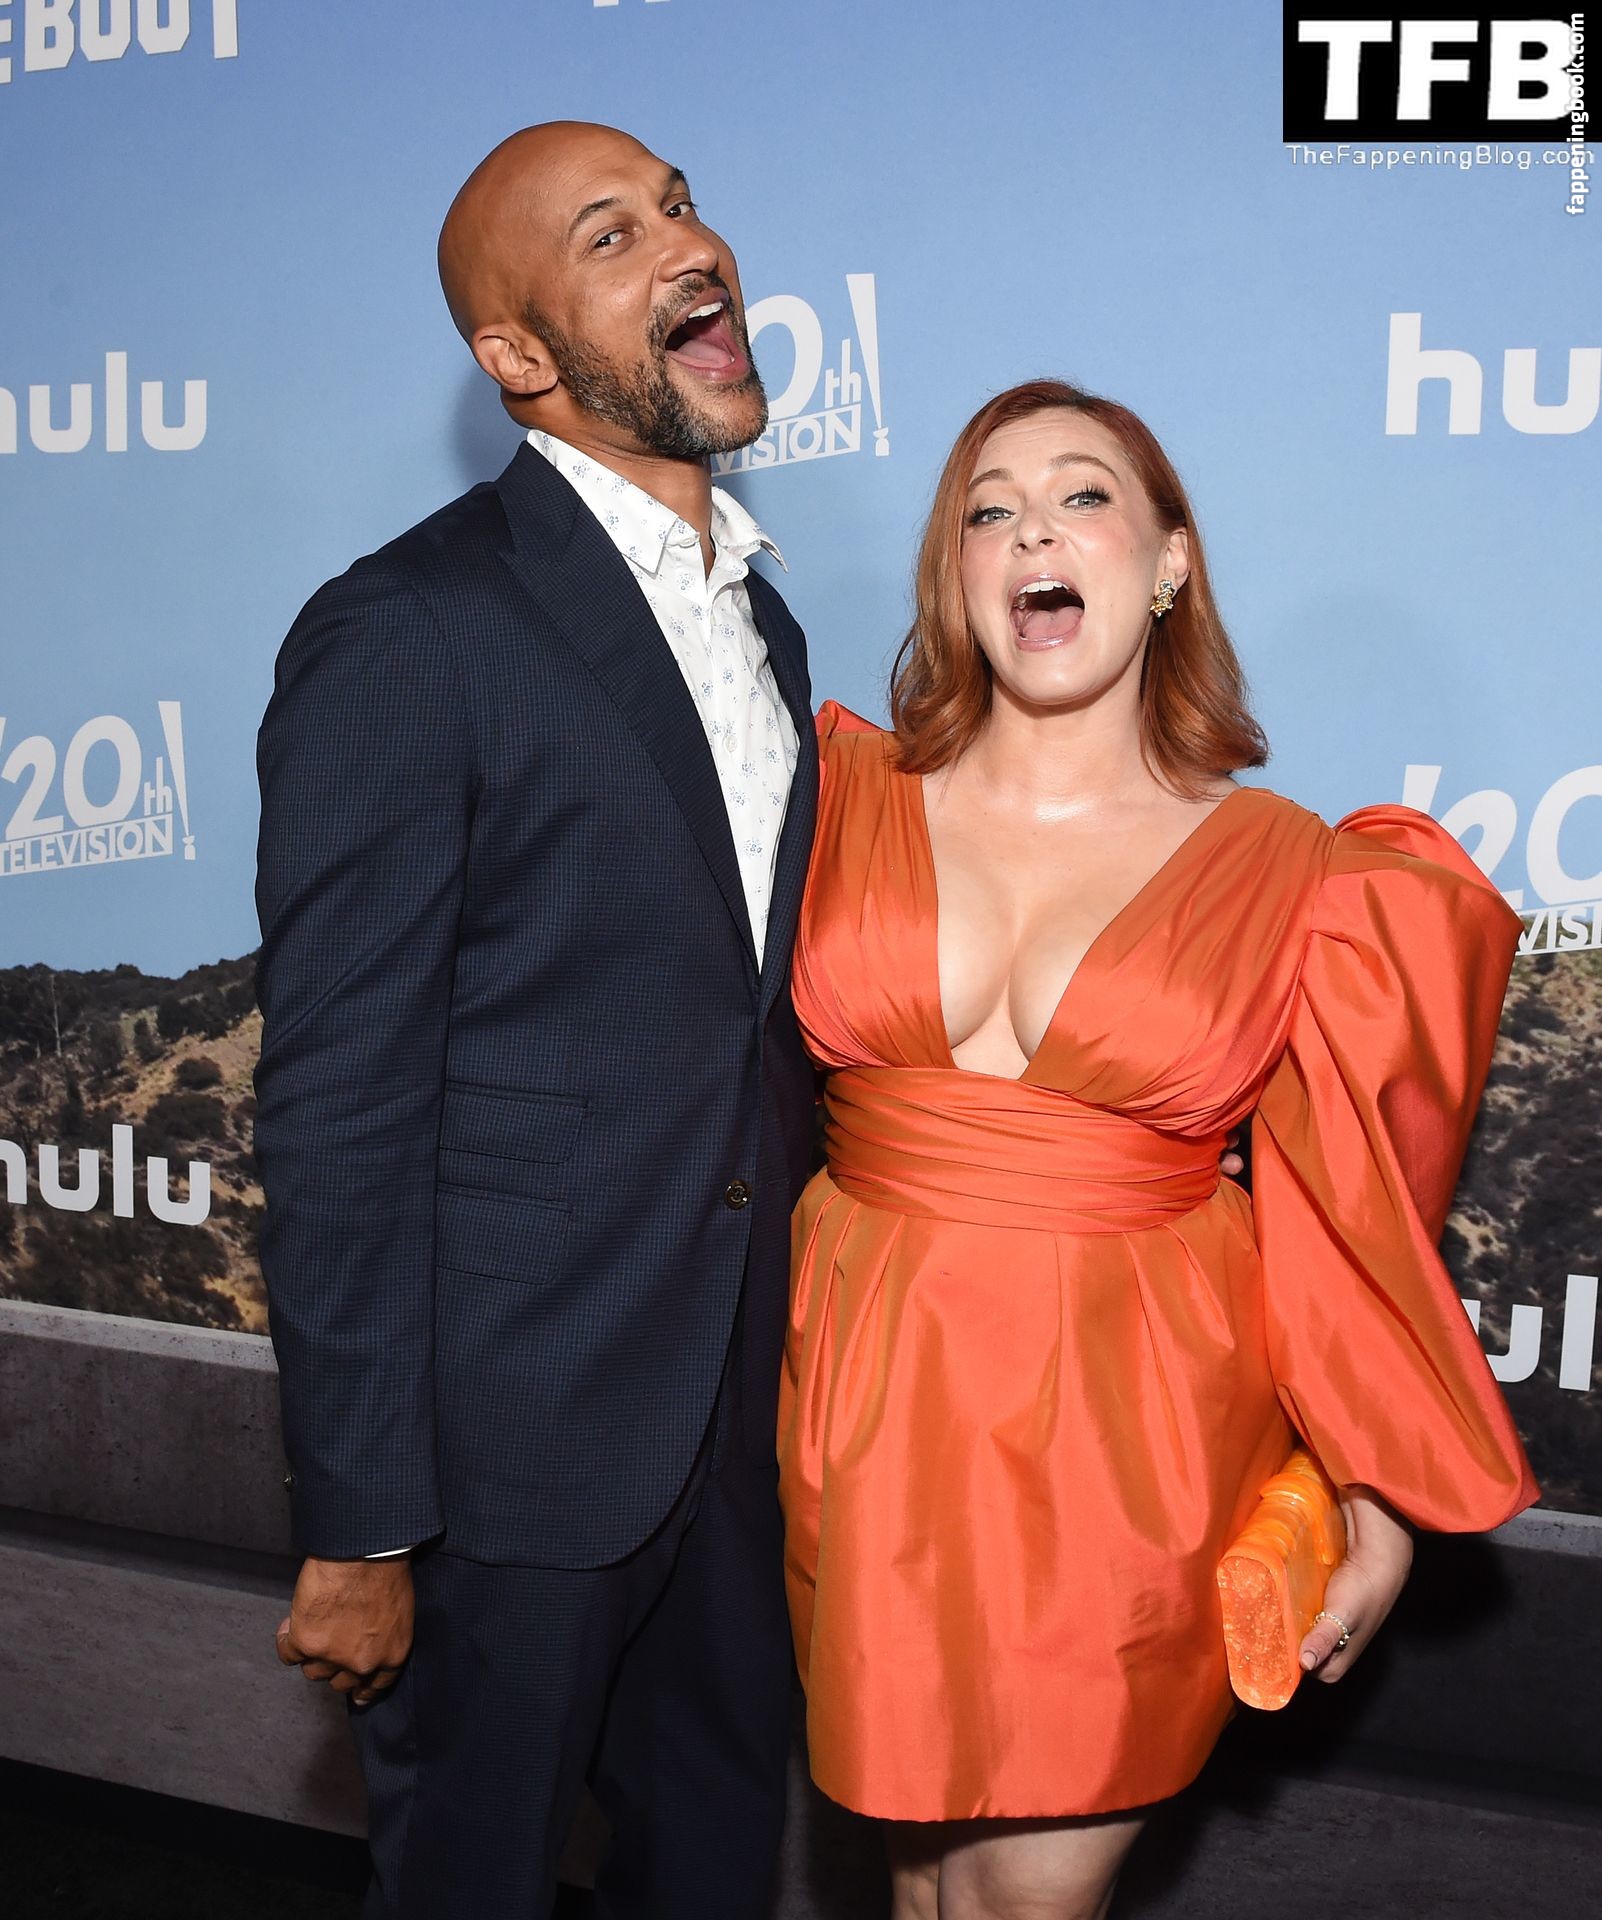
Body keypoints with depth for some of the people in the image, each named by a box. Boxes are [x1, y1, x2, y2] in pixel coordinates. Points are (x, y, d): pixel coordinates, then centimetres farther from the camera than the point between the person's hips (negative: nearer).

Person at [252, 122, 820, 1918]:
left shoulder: (758, 614, 8)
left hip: (740, 1403, 7)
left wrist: (789, 1344, 14)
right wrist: (357, 1529, -14)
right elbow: (337, 1111, -17)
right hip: (517, 1423, -6)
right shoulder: (401, 638, -17)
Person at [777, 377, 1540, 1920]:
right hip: (875, 1403, 2)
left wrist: (1384, 1504, 6)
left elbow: (1348, 1218, 1)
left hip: (1130, 1437, -1)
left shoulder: (1286, 872, -4)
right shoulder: (847, 793, 0)